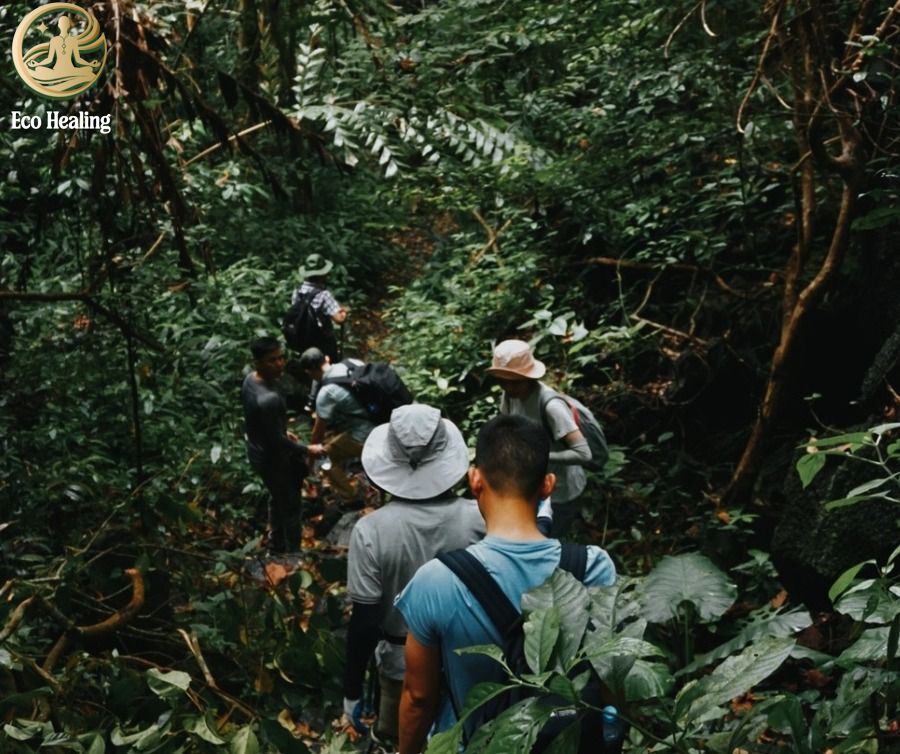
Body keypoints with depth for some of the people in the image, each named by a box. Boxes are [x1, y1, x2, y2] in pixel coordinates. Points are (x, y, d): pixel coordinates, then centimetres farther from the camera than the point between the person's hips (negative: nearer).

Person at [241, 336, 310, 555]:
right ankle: (292, 554, 35)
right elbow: (277, 441, -28)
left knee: (278, 499, 29)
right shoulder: (269, 399, -38)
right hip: (272, 458, -9)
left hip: (258, 452, 9)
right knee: (290, 506, 14)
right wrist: (307, 450, -15)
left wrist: (284, 431, 19)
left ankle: (276, 548, 49)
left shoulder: (250, 379, -8)